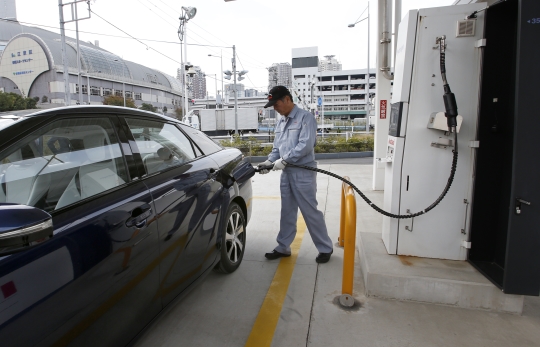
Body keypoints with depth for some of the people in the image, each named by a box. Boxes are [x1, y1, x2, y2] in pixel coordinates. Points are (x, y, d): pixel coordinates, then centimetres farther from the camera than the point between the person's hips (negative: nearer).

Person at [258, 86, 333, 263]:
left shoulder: (305, 117, -9)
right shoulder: (280, 123, 15)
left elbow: (306, 145, -20)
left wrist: (284, 160, -19)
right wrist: (269, 161, -1)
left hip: (303, 173, -7)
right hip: (287, 173, 8)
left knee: (310, 212, 0)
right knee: (287, 213, 14)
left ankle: (325, 248, 15)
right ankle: (283, 247, 25)